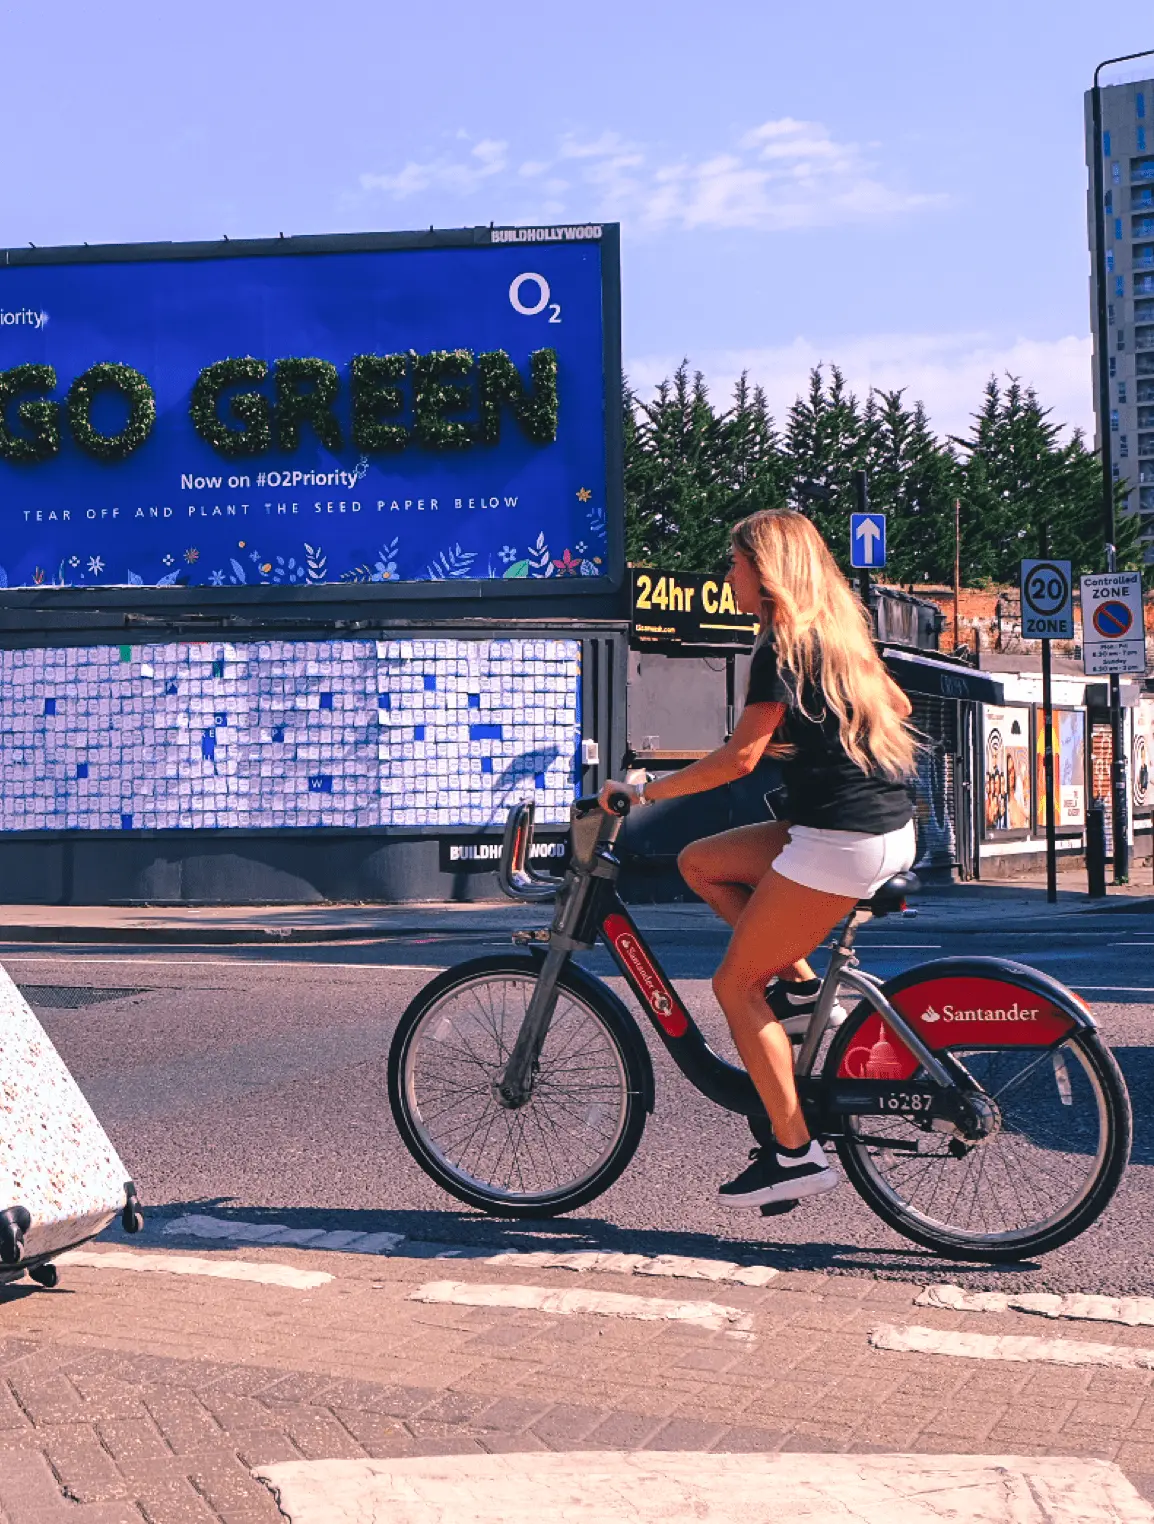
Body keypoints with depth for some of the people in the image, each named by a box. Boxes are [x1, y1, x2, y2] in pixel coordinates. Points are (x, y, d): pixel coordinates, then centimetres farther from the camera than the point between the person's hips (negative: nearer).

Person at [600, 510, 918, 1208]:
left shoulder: (785, 645, -12)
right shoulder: (838, 633, 14)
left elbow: (740, 757, -18)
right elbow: (896, 710, 24)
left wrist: (644, 791, -9)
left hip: (843, 841, -9)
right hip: (888, 826, 9)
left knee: (735, 984, -2)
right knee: (700, 862, 16)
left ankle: (796, 1153, -2)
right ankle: (799, 981, 10)